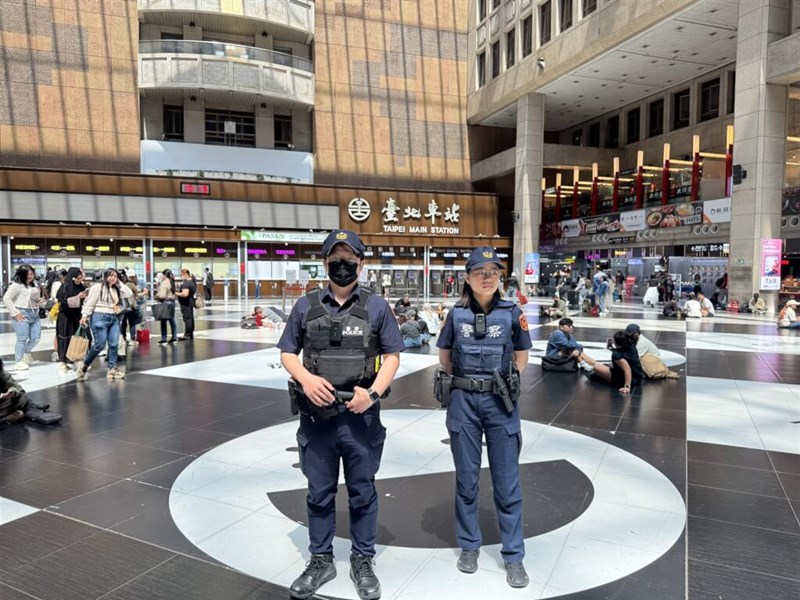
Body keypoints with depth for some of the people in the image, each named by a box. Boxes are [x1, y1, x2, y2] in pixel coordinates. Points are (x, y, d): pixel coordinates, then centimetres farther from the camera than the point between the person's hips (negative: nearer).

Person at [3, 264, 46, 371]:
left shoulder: (34, 285, 14)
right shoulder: (17, 285, -8)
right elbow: (6, 298, -12)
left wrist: (40, 301, 2)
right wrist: (15, 313, -14)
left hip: (34, 314, 7)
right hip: (22, 314, -7)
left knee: (36, 338, 7)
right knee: (22, 339, -3)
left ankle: (26, 353, 32)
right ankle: (18, 362, 7)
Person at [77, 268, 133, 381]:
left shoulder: (116, 289, 16)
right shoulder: (97, 287, -3)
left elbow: (129, 294, 7)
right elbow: (90, 302, -7)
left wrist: (119, 284, 8)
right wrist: (84, 315, -13)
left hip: (114, 318, 7)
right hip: (100, 317, -6)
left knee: (114, 344, -1)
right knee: (99, 345, -9)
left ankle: (112, 369, 3)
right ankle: (84, 366, 10)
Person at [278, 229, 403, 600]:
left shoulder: (377, 307, -1)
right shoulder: (306, 306, 2)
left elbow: (392, 356, 1)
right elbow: (287, 353, 7)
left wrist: (373, 392, -14)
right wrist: (306, 378, -13)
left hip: (361, 417, -1)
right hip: (316, 416, 1)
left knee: (362, 493, 14)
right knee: (319, 494, 16)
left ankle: (363, 562, 33)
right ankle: (321, 561, 35)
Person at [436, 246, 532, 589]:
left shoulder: (512, 313, -2)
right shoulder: (456, 314, 0)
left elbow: (522, 356, 10)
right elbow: (444, 356, 11)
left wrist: (513, 378, -5)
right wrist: (458, 378, -1)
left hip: (500, 402, 0)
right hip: (463, 401, 1)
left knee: (507, 482, 6)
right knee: (466, 478, 12)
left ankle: (514, 557, 21)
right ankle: (469, 547, 30)